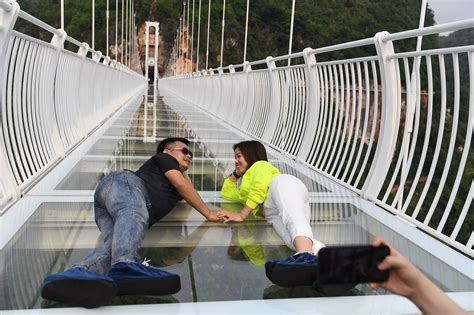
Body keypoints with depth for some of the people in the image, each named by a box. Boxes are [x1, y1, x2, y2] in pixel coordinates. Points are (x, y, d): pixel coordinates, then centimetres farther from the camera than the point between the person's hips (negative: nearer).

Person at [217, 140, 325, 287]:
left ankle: (306, 255, -72)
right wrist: (235, 173, 50)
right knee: (292, 239, -33)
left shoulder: (260, 165, 25)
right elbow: (227, 194, 59)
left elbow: (259, 188, 5)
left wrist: (241, 215, -1)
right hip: (274, 214, 5)